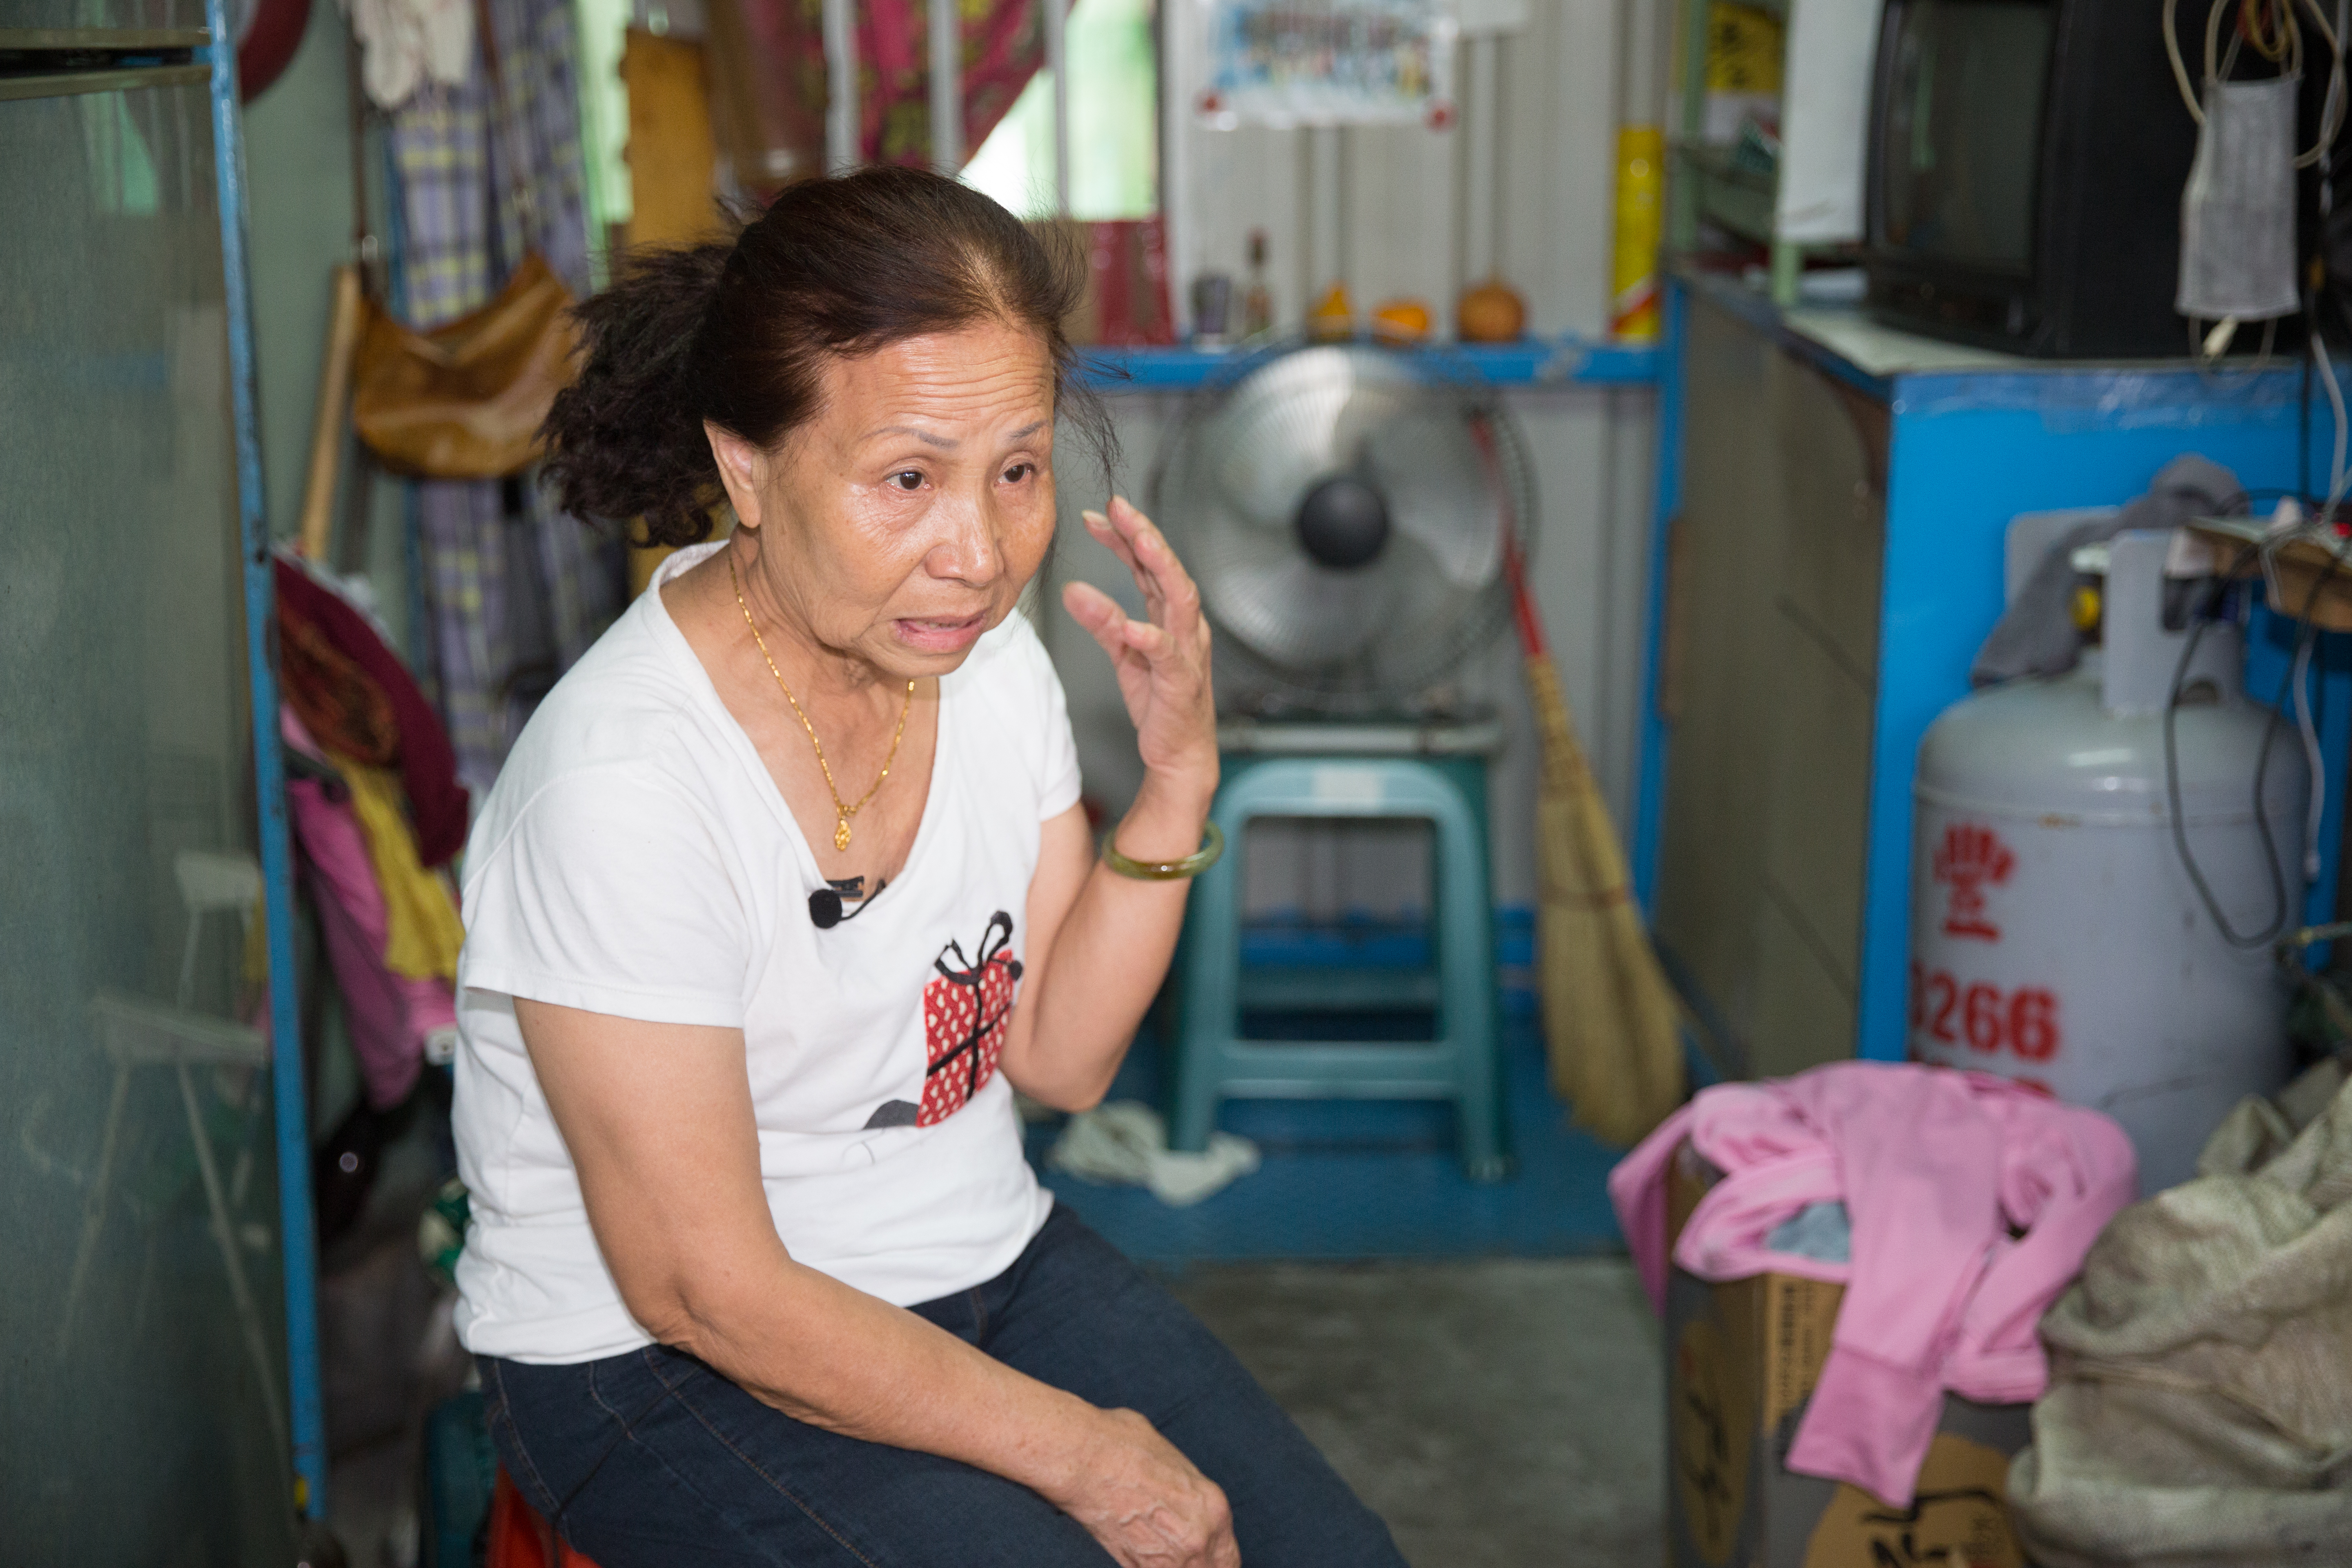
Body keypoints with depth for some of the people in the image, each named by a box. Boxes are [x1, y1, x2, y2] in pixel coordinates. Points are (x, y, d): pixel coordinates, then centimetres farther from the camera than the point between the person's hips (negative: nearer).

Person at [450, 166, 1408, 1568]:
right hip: (663, 1365, -6)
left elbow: (1062, 1057, 2)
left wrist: (1178, 776, -12)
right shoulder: (621, 780, -27)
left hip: (981, 1260, 7)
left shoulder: (985, 652, -4)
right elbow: (704, 1291, -22)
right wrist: (1073, 1452, -17)